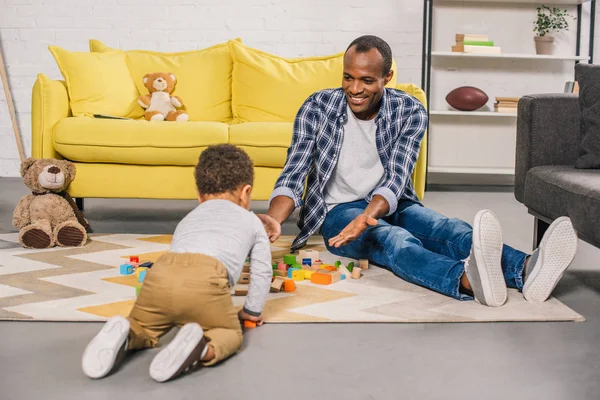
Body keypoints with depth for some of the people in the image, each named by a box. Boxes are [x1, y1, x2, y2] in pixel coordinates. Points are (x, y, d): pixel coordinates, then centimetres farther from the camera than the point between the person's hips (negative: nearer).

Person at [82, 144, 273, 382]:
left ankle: (125, 336, -10)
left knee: (143, 328, 25)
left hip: (162, 273, 4)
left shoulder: (187, 219, 42)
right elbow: (262, 272, 30)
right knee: (230, 334, 17)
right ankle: (203, 348, -17)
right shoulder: (252, 222, 32)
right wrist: (252, 311, 45)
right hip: (205, 280, -3)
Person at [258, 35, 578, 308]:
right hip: (338, 211, -3)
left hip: (390, 206, 3)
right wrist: (274, 220, -36)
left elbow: (396, 178, -19)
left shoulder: (410, 111, -7)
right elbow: (293, 175, -14)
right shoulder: (317, 108, -8)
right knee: (394, 238, -37)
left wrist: (368, 216, -41)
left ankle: (526, 270, -58)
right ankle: (468, 278, -70)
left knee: (448, 229, -30)